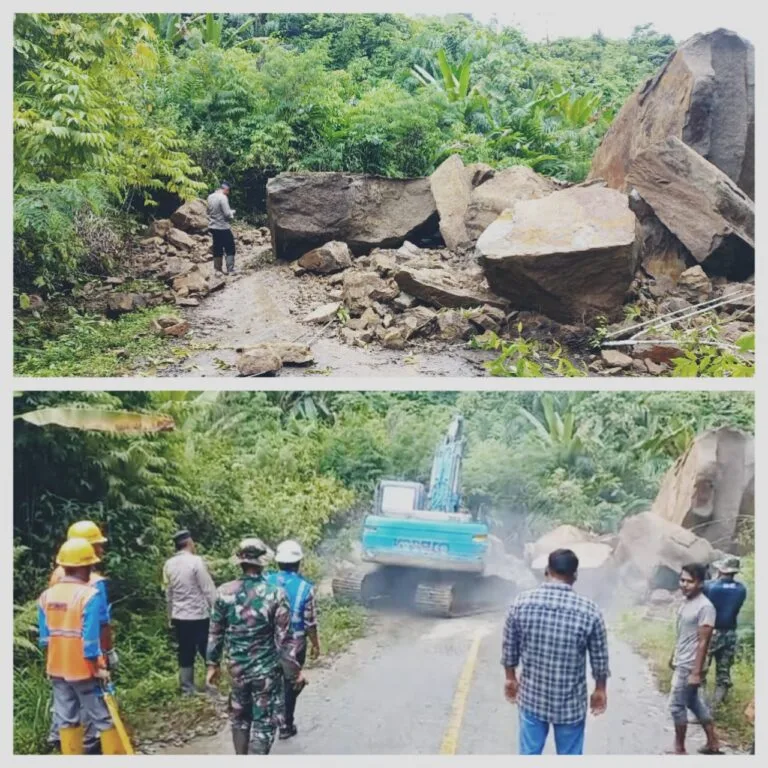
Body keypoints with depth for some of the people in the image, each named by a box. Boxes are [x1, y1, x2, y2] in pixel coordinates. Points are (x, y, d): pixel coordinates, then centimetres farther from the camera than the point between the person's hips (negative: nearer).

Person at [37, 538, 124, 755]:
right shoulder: (89, 595, -19)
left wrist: (52, 663, 19)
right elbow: (90, 638, -19)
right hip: (84, 669, -6)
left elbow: (44, 638, 8)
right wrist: (98, 668, -10)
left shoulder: (46, 596, 2)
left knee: (67, 720, 13)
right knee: (104, 719, 5)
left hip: (57, 669, 6)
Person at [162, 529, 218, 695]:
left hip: (179, 617, 6)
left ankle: (187, 690, 16)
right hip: (199, 615, -6)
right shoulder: (196, 561, -14)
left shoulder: (168, 564, 3)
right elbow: (208, 589, -13)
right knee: (208, 653, 4)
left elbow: (168, 593, 11)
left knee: (185, 655, 12)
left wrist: (170, 616, 20)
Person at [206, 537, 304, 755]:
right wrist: (294, 671, -4)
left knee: (239, 717, 22)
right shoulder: (275, 594, -17)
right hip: (267, 670, -4)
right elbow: (284, 639, -14)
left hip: (237, 669, 4)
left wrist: (213, 664, 14)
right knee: (264, 723, 7)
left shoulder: (224, 592, -8)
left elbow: (216, 633, 1)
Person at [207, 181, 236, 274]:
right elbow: (227, 214, -19)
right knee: (230, 249, 1)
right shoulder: (223, 197, -17)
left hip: (213, 227, 8)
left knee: (217, 249, 14)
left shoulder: (210, 197, 6)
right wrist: (232, 213, 1)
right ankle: (230, 270, 0)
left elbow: (208, 211, 16)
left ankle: (218, 269, 17)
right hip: (223, 227, -7)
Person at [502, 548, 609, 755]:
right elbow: (599, 658, -5)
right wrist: (600, 689, 11)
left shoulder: (521, 603, -12)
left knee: (529, 753, 19)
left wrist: (511, 678, 16)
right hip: (570, 703, -2)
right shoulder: (589, 611, -17)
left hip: (531, 696, 2)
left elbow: (509, 649, -1)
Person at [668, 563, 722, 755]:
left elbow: (703, 642, -21)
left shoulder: (705, 607, -21)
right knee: (695, 703, 17)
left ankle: (680, 749, 15)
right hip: (681, 663, 9)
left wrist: (696, 673, -22)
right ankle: (713, 743, 28)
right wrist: (673, 657, 22)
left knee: (676, 705, 1)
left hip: (688, 666, -9)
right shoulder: (686, 602, 6)